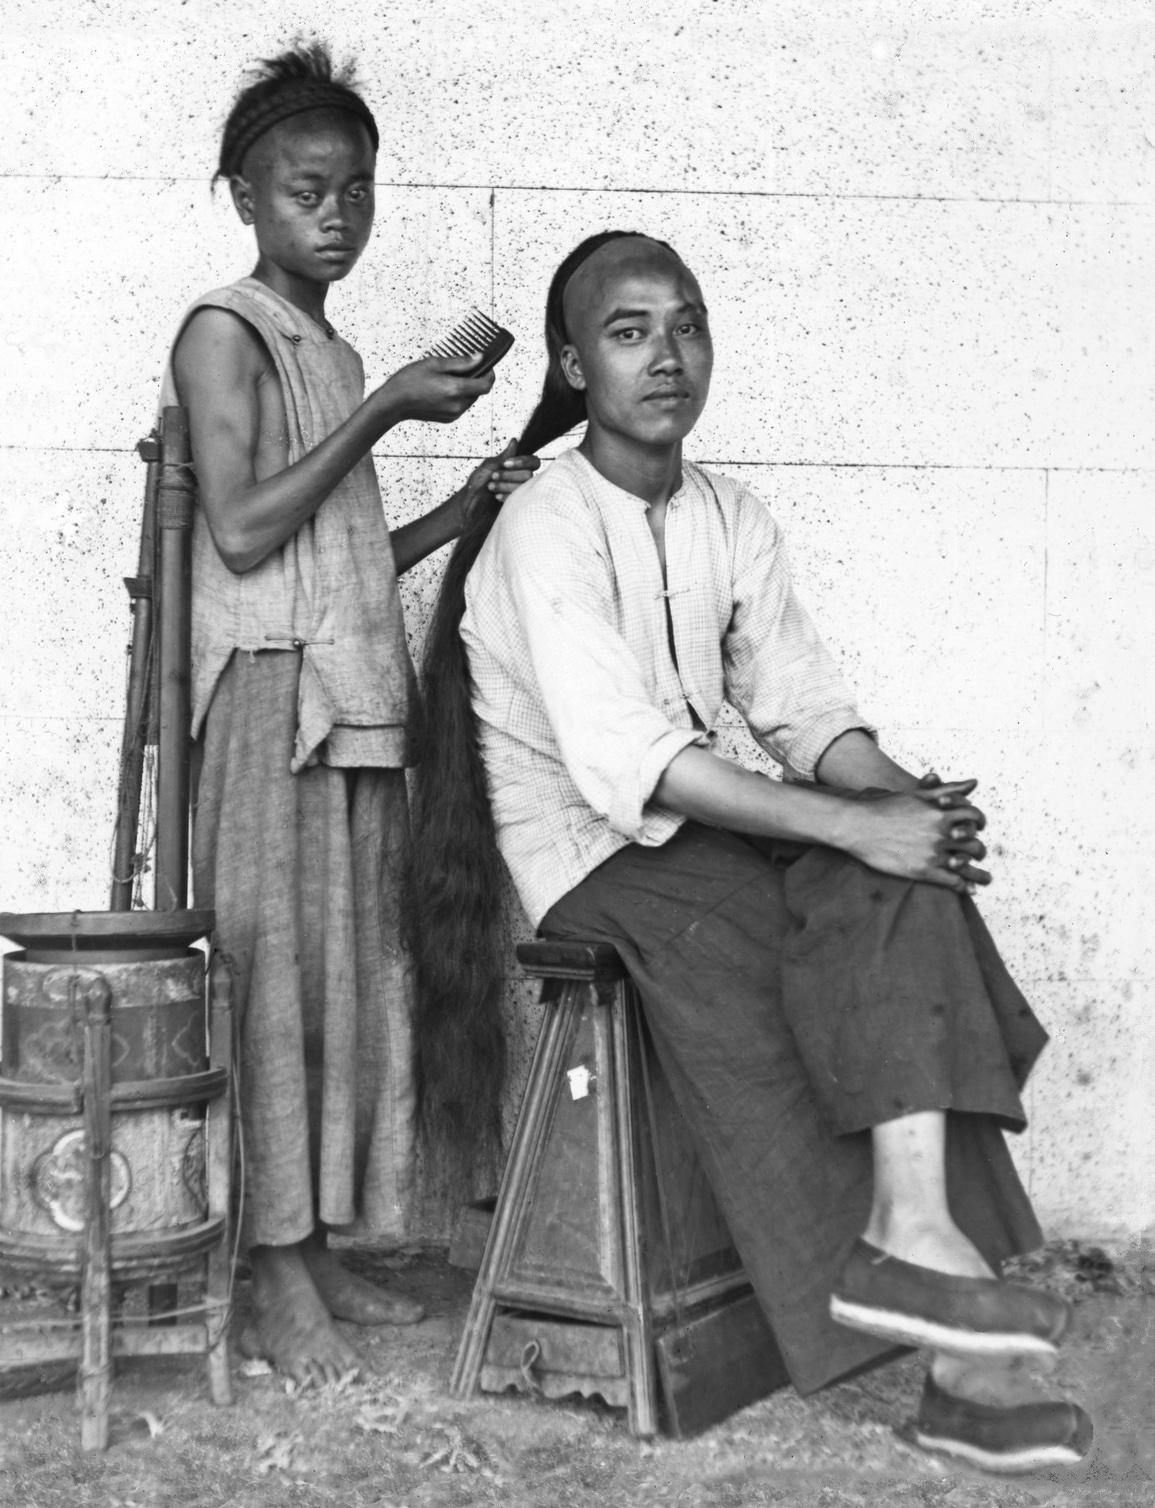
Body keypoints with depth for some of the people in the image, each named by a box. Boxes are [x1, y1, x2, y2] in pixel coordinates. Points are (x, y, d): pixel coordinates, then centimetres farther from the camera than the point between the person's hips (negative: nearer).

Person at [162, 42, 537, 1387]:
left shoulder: (331, 356, 19)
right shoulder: (225, 331, -3)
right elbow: (242, 529, -14)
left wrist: (464, 509, 7)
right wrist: (386, 410, -12)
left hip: (357, 695, 8)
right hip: (270, 691, -8)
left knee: (353, 964, 7)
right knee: (275, 963, -6)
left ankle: (322, 1251, 15)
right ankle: (278, 1281, 0)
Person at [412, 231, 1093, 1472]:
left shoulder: (729, 520, 10)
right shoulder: (547, 528, -13)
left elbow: (805, 706, 5)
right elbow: (623, 761, -25)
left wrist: (898, 793, -18)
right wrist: (851, 825, -29)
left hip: (704, 825, 6)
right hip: (590, 854, -6)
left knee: (902, 886, -21)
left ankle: (913, 1234, -28)